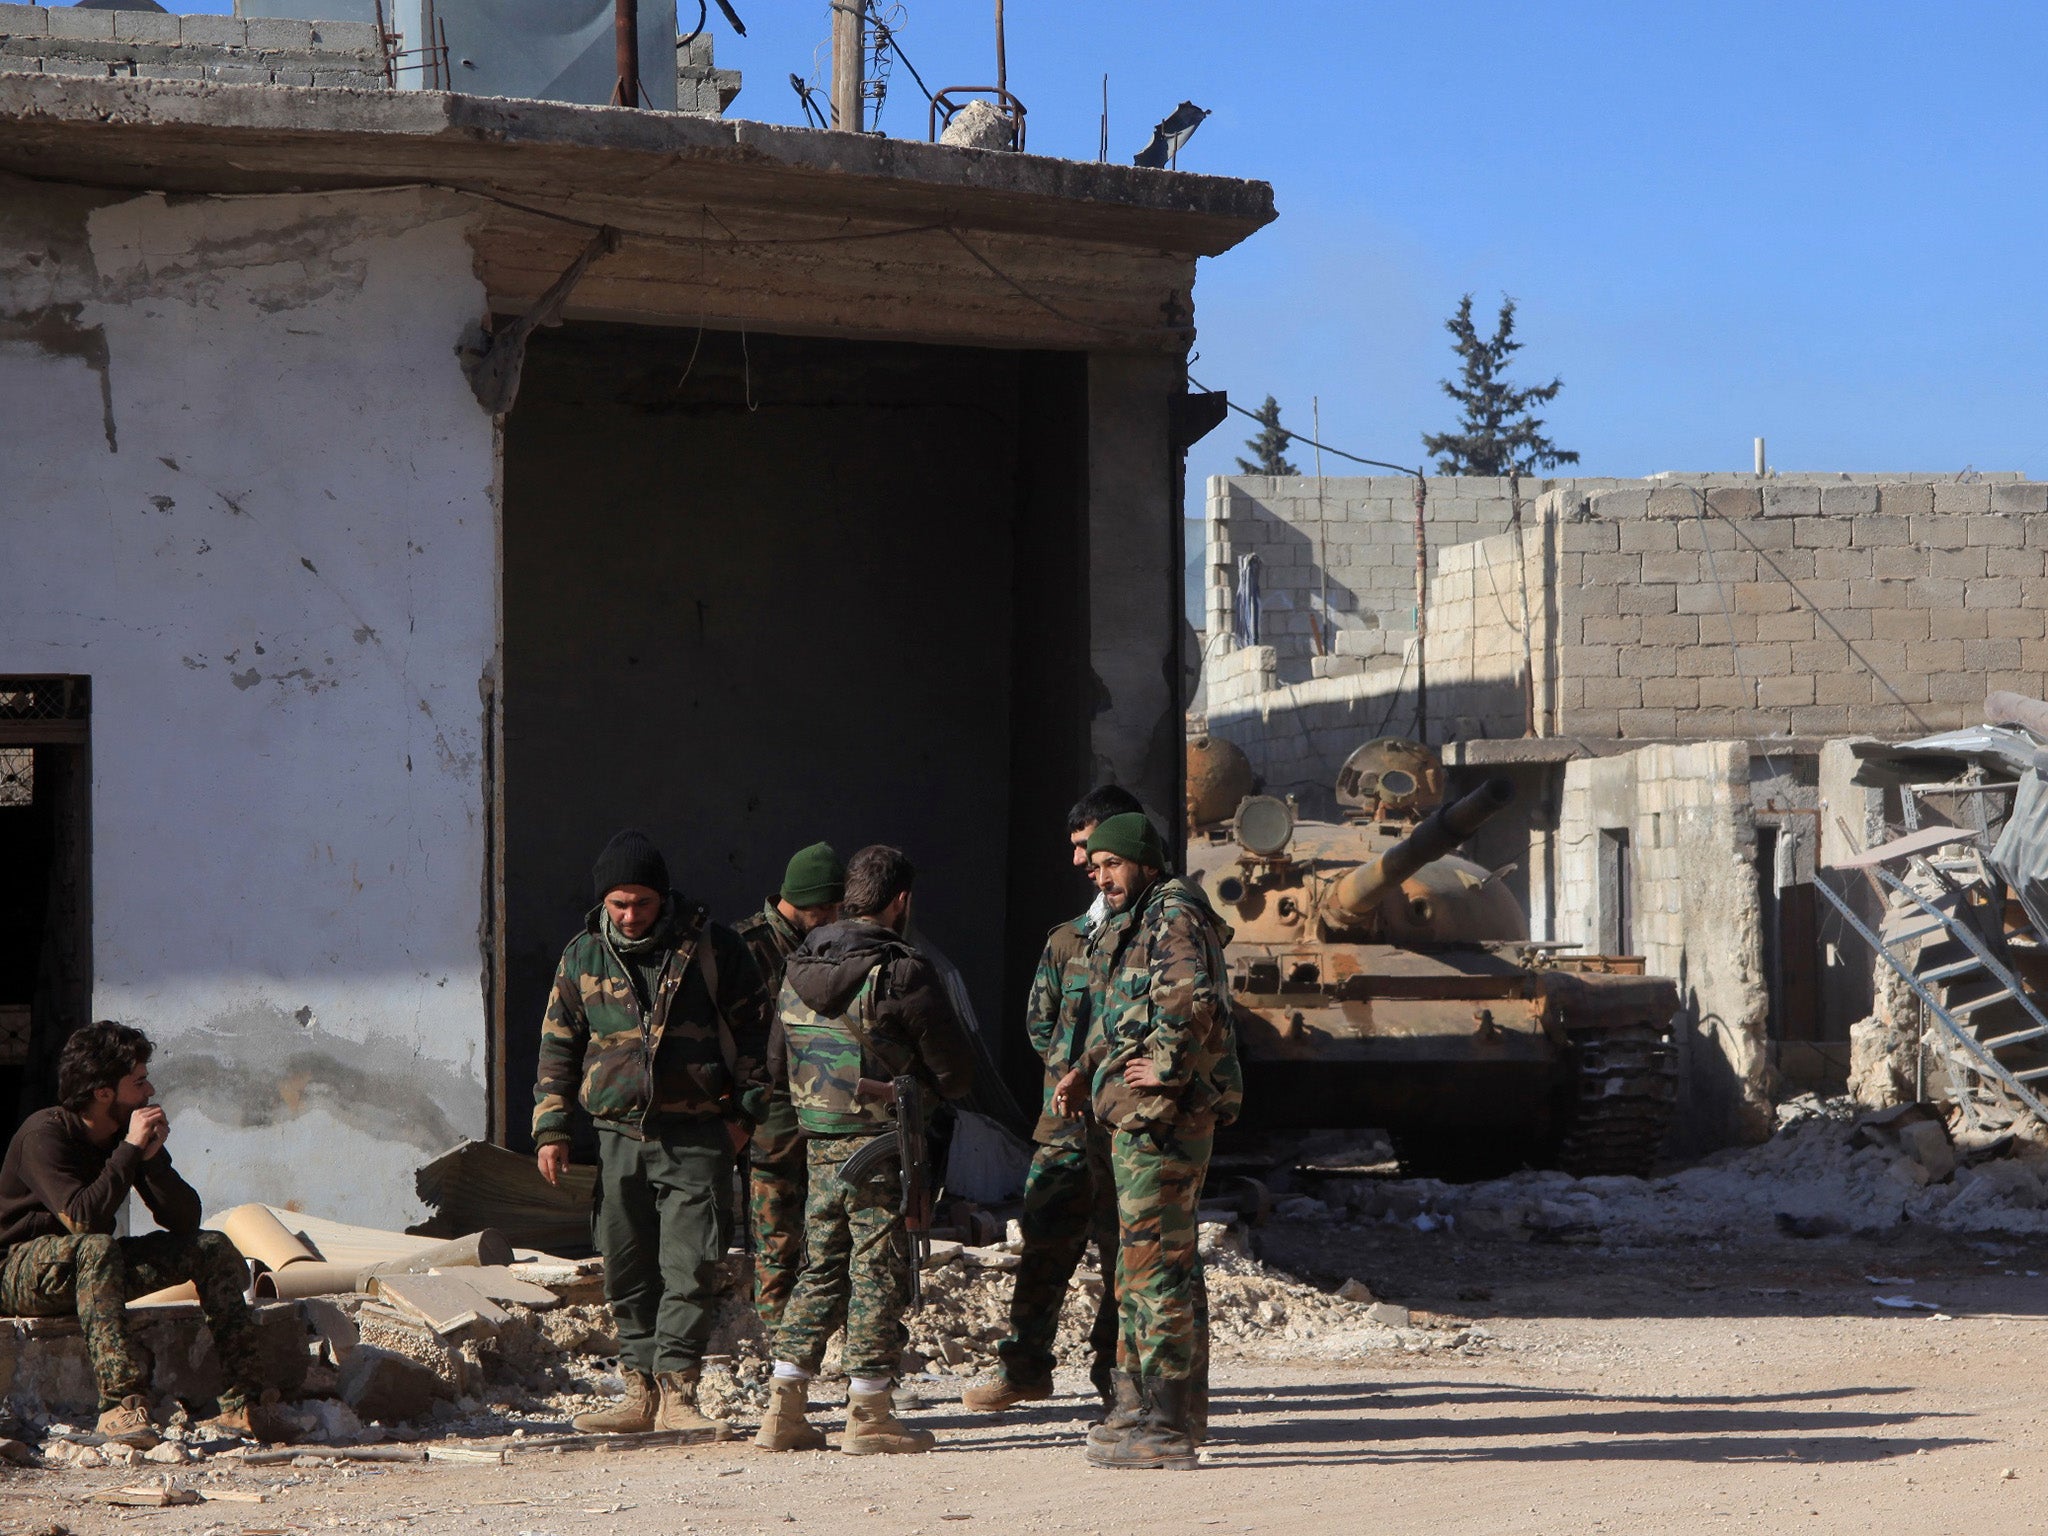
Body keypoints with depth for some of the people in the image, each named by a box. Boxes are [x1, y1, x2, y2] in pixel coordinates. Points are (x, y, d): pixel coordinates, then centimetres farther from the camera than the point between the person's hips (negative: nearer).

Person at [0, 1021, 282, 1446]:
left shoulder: (131, 1133, 1)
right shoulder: (45, 1135, -20)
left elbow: (185, 1221, -3)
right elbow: (82, 1219, -34)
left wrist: (153, 1157, -18)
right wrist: (131, 1149, -28)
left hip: (91, 1268, 8)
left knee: (213, 1249, -5)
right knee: (96, 1248, -39)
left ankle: (243, 1406, -15)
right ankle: (123, 1406, -48)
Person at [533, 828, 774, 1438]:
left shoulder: (710, 946, 0)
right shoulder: (582, 958, 8)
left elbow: (751, 1026, 7)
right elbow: (558, 1046, 14)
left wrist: (744, 1107, 1)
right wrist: (551, 1129, 8)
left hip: (695, 1139, -3)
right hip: (619, 1136, 3)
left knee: (690, 1268, -9)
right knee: (627, 1274, 6)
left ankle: (676, 1391, -6)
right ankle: (641, 1392, 13)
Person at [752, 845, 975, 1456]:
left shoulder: (798, 971, 8)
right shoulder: (904, 974, -13)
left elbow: (779, 1062, 17)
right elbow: (956, 1072, -7)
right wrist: (918, 1090, 13)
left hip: (819, 1145, 6)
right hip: (882, 1145, -6)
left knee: (820, 1269, 13)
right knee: (879, 1273, 0)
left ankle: (782, 1411, 11)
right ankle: (868, 1416, 3)